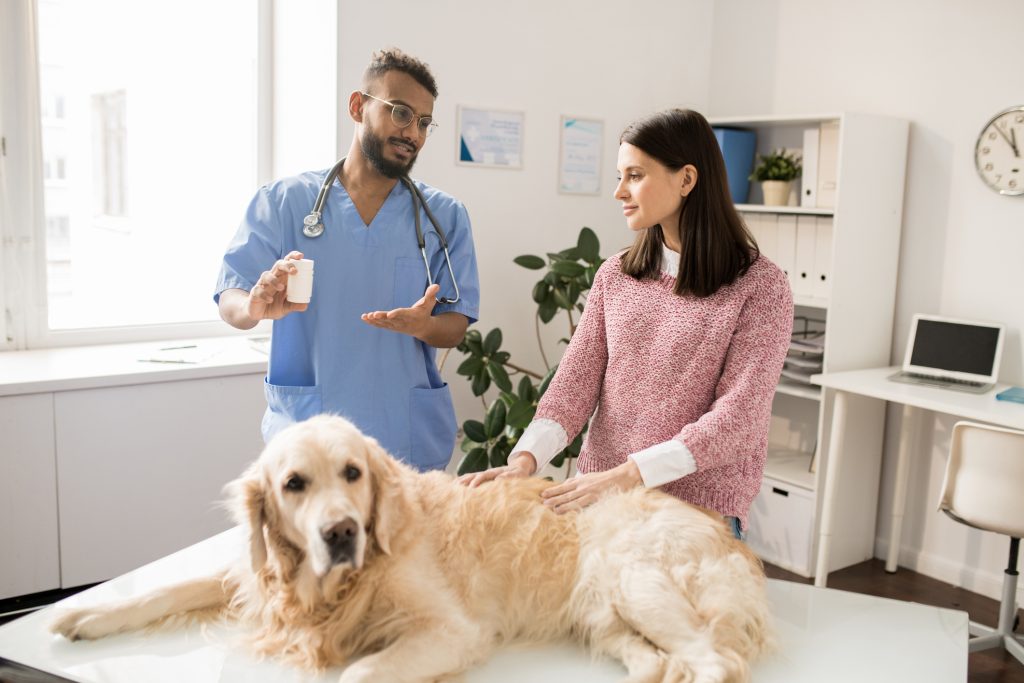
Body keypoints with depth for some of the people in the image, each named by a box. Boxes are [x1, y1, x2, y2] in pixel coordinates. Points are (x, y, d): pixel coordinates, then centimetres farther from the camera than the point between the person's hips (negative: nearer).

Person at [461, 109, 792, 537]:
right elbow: (576, 381, -1)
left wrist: (626, 475, -25)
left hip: (699, 511, -3)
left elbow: (738, 416, -16)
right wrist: (526, 458, -19)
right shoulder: (614, 276, 5)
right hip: (598, 495, 4)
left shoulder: (759, 287, -9)